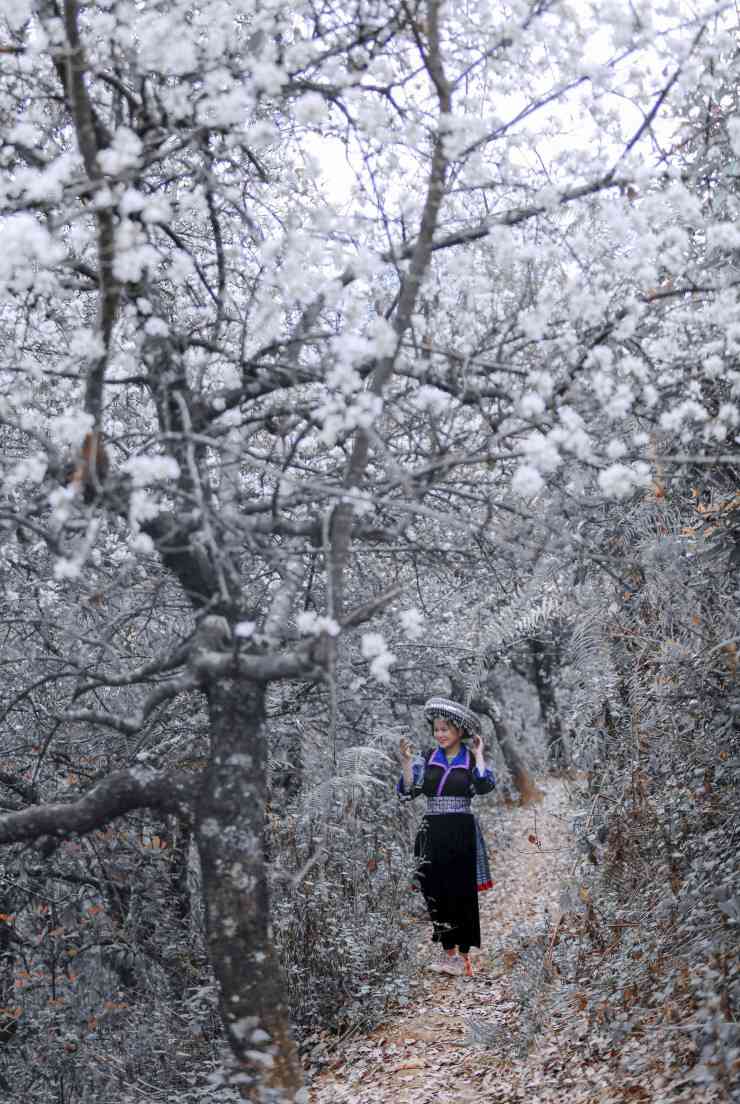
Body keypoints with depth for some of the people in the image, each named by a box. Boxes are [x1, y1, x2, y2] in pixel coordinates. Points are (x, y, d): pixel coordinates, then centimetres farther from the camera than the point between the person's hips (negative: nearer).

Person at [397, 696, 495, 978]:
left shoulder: (471, 760, 0)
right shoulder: (427, 758, 6)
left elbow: (485, 786, -19)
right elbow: (408, 791, -2)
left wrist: (478, 755, -11)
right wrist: (406, 761, -12)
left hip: (461, 833, -3)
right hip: (432, 833, 3)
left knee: (462, 893, 2)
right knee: (435, 893, 7)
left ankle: (463, 954, 12)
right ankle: (448, 951, 21)